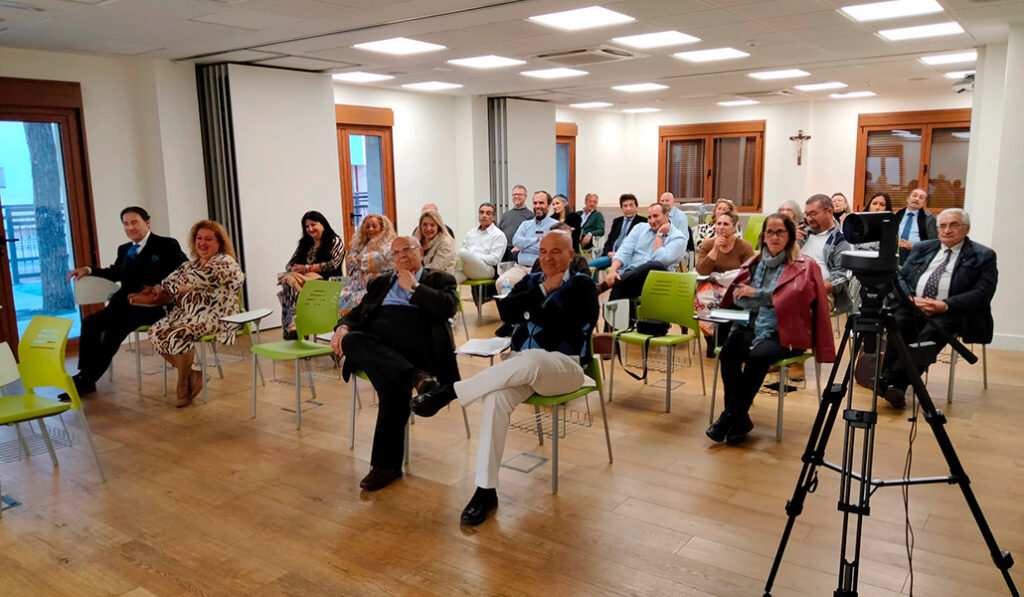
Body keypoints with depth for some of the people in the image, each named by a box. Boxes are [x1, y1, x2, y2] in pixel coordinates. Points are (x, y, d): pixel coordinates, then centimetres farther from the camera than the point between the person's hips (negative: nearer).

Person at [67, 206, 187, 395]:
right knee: (90, 322, -15)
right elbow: (115, 273, 39)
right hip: (124, 302, 7)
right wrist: (88, 270, 24)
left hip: (152, 304, -7)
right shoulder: (124, 250, 23)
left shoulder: (166, 245, 2)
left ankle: (87, 379, -21)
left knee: (116, 327, -28)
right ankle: (85, 377, -15)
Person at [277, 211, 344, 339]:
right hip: (302, 278, 5)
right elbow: (289, 265, 22)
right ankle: (293, 326, -41)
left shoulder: (336, 241, 10)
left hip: (325, 281, -5)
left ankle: (292, 326, -39)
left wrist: (307, 268, -12)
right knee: (288, 279, -31)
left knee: (292, 282, -33)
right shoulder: (304, 244, 29)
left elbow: (333, 264, -6)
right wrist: (293, 269, -4)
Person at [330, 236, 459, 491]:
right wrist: (343, 326, 2)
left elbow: (449, 307, 1)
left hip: (413, 343, -4)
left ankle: (386, 464, -25)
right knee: (350, 340, -32)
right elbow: (358, 312, 24)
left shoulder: (440, 279, 21)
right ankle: (415, 376, -47)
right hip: (374, 343, 4)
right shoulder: (380, 283, 33)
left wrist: (414, 287, 5)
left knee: (395, 381, -34)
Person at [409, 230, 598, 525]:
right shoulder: (530, 282, 20)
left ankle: (449, 391, -31)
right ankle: (485, 490, -25)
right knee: (495, 398, -31)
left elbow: (572, 325, -11)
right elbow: (505, 311, 1)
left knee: (530, 359, -41)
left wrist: (527, 309, -3)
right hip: (522, 365, 4)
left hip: (565, 366, -3)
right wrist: (543, 291, -5)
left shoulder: (582, 285, 6)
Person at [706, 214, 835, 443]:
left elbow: (795, 296, -11)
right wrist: (770, 301, -9)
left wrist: (756, 294, -8)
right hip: (752, 326, 4)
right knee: (727, 353, -27)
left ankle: (730, 416, -20)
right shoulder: (755, 262, 19)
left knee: (759, 355, -34)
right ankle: (739, 421, -17)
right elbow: (737, 295, 9)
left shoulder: (805, 265, 6)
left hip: (784, 332, -3)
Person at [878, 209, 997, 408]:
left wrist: (946, 305, -18)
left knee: (932, 332, -34)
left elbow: (982, 294, -5)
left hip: (950, 312, -3)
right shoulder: (922, 248, 20)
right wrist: (912, 299, -8)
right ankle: (889, 385, -30)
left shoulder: (983, 256, 7)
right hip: (913, 305, 3)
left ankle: (893, 382, -39)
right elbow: (901, 278, 14)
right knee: (898, 324, -29)